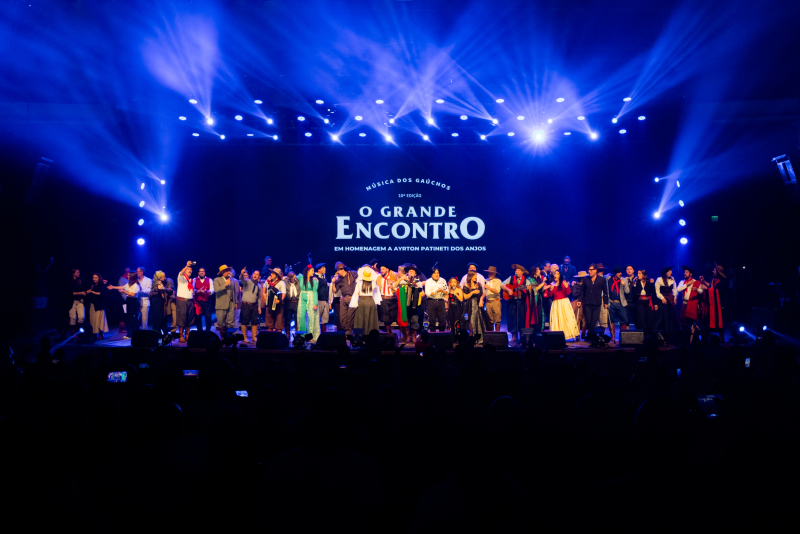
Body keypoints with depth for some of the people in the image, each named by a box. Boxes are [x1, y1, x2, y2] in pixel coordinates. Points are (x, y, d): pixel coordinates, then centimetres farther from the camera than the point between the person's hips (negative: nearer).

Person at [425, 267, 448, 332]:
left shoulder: (442, 281, 8)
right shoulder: (428, 282, 0)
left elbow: (447, 291, 8)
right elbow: (427, 293, -10)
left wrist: (442, 291, -13)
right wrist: (436, 291, -21)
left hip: (441, 301, 2)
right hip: (432, 301, -2)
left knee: (442, 318, 0)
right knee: (432, 319, 0)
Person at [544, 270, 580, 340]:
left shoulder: (564, 283, 4)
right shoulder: (551, 284, 11)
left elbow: (568, 293, -3)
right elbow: (550, 295, 4)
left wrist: (567, 287, -20)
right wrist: (551, 289, -13)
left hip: (564, 302, -2)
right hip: (556, 304, 2)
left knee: (568, 318, -8)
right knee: (557, 320, -3)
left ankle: (575, 335, -4)